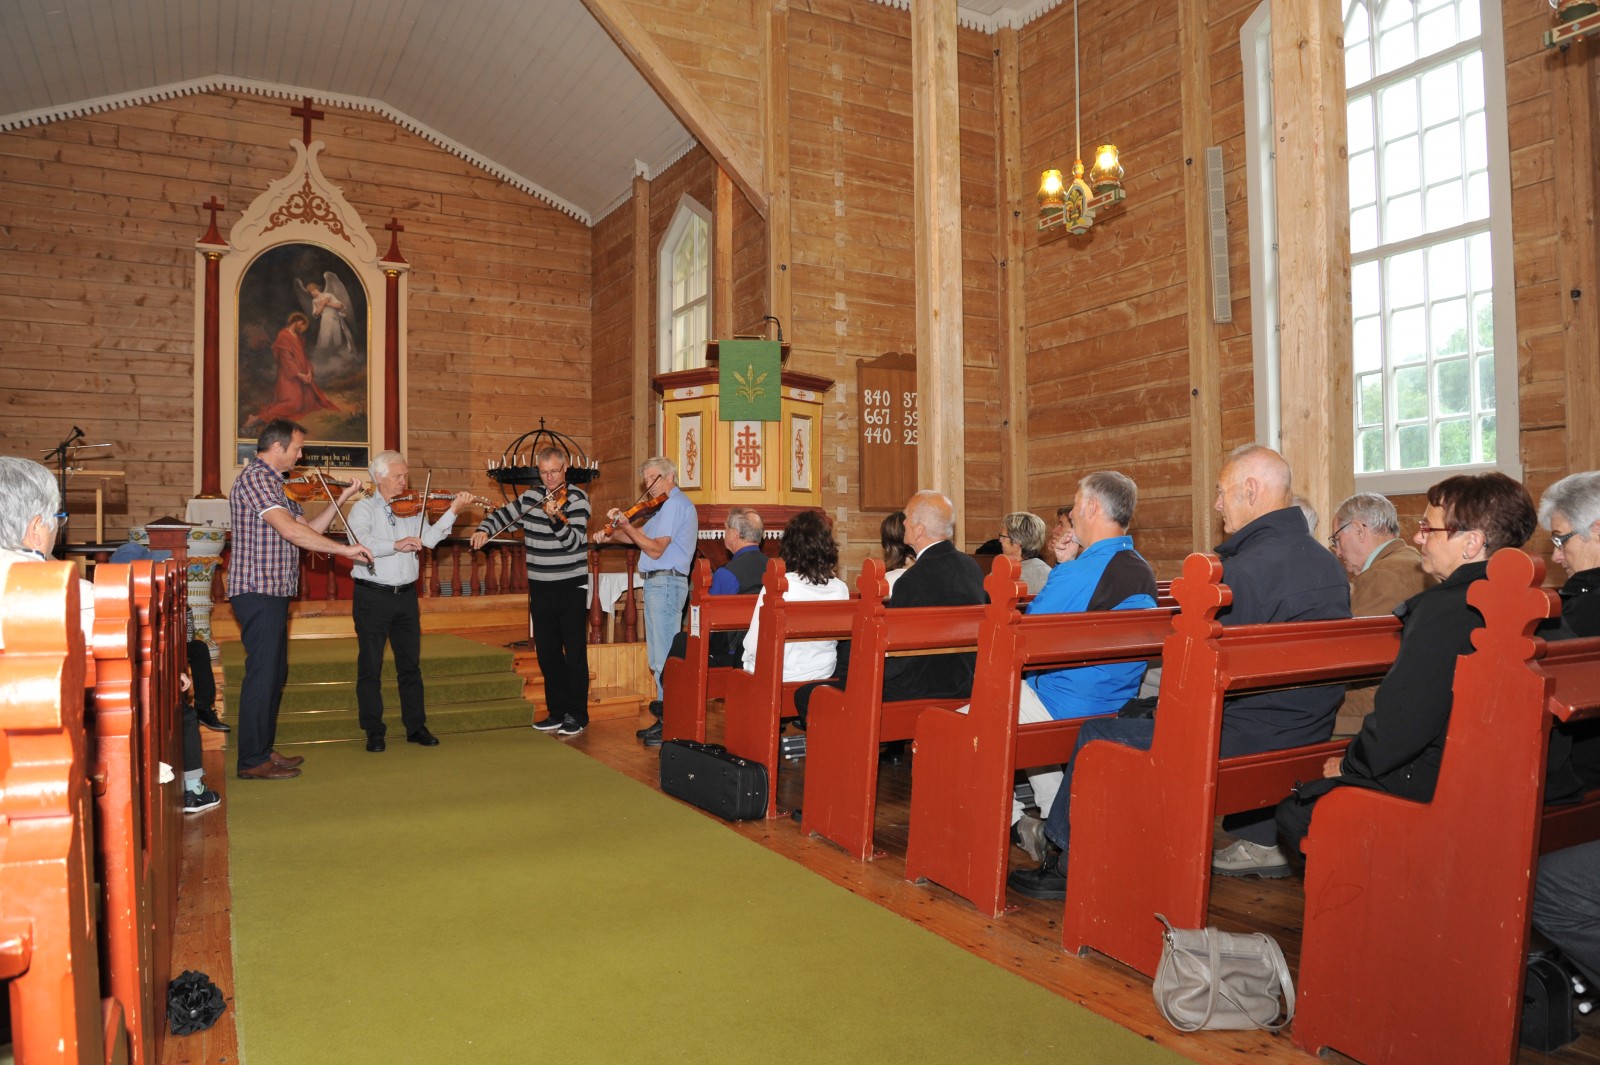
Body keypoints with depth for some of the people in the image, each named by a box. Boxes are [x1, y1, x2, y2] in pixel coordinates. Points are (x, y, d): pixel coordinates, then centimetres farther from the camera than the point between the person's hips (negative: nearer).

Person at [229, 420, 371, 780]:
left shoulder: (276, 484, 18)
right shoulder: (255, 479, -13)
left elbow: (308, 529, 13)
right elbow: (290, 529, -25)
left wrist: (341, 499, 7)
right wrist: (344, 549, -24)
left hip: (273, 593, 10)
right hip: (258, 591, -10)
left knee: (275, 673, 15)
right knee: (262, 674, -5)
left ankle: (262, 750, 25)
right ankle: (252, 761, 2)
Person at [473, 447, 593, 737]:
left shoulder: (576, 498, -8)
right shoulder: (531, 496, 9)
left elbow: (573, 542, -19)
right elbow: (502, 514, 18)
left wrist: (555, 518, -35)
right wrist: (483, 530, -1)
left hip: (571, 586, -6)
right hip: (540, 586, 6)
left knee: (574, 651, -1)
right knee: (546, 652, 10)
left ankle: (577, 715, 7)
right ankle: (557, 711, 20)